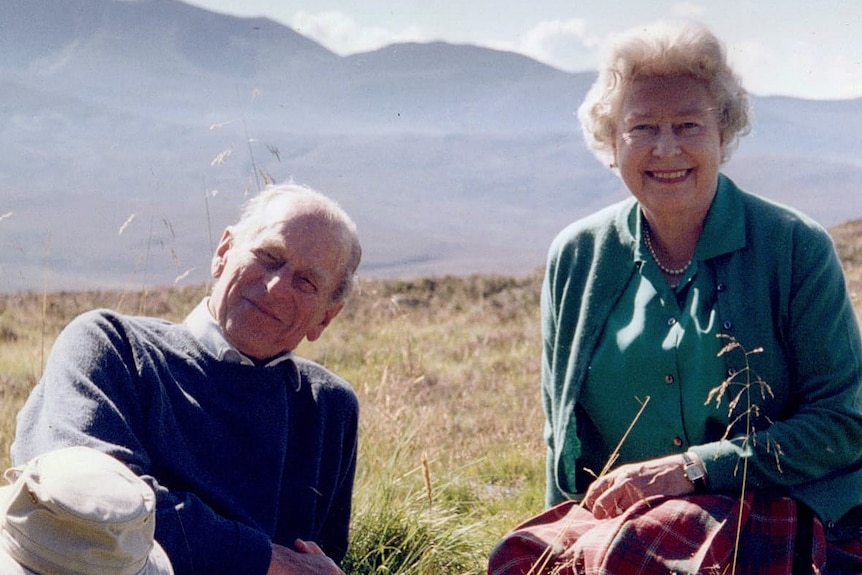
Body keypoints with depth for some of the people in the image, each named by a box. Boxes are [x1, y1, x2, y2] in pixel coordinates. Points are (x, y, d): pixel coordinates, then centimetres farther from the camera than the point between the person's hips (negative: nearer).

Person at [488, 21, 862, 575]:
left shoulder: (797, 248, -3)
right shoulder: (577, 257, 7)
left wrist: (694, 468, -13)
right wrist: (565, 528, 3)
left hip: (766, 521, -3)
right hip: (610, 509, 3)